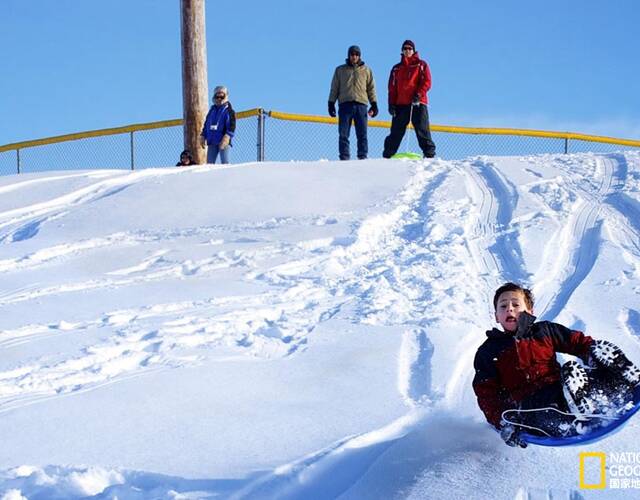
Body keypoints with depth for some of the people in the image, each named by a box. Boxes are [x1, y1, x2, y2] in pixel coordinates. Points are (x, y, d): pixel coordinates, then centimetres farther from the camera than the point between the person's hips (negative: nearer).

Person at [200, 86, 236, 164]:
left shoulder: (229, 111, 0)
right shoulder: (212, 110, 18)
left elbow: (231, 127, -9)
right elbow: (206, 125, 22)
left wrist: (226, 138, -20)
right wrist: (203, 137, 13)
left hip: (223, 141, -6)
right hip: (212, 142, 6)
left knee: (225, 163, -8)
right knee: (209, 163, 3)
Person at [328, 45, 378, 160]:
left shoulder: (366, 70, 14)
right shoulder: (340, 70, 13)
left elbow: (371, 88, 13)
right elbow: (334, 88, 13)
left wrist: (374, 104, 5)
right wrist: (331, 103, 5)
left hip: (361, 105, 0)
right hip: (345, 104, 0)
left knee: (362, 134, -3)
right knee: (343, 134, -4)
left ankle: (363, 156, -1)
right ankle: (344, 157, -2)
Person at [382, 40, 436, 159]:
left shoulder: (421, 65, 10)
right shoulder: (397, 68, 18)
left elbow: (427, 82, -1)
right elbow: (392, 87, 14)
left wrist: (418, 95, -15)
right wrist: (391, 104, 2)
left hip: (418, 103, -3)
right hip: (401, 104, 3)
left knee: (422, 130, -7)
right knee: (396, 131, 1)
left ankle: (430, 153, -9)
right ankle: (388, 154, 3)